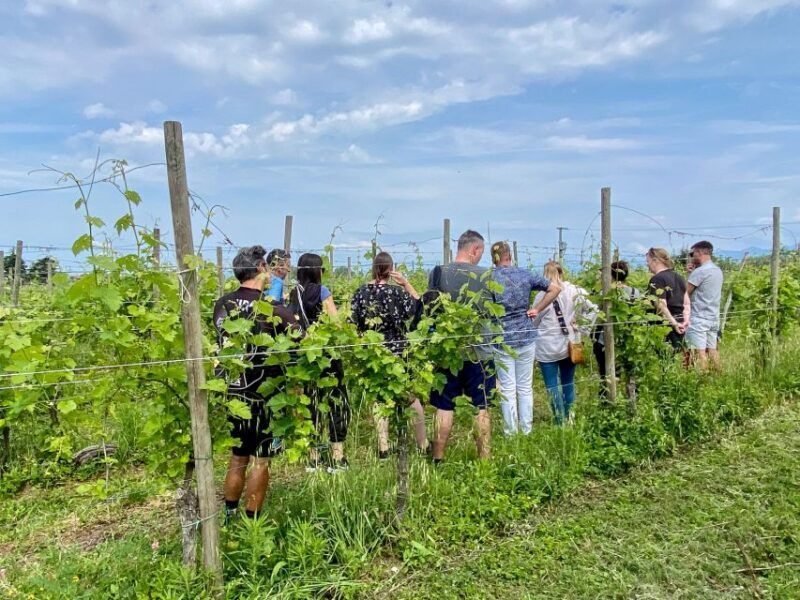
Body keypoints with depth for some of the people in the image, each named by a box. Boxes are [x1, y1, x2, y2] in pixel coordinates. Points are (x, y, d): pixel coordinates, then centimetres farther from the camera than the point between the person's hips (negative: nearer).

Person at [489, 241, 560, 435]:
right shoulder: (525, 274, 0)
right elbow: (555, 288, 1)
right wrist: (537, 309, 2)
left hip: (502, 339, -2)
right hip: (526, 337, 2)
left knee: (507, 388, 7)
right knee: (525, 386, 13)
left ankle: (510, 432, 15)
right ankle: (527, 429, 23)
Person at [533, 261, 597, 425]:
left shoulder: (542, 295, -11)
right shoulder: (575, 291, -2)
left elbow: (534, 322, -2)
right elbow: (592, 310, -1)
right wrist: (580, 327, 3)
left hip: (547, 348, -4)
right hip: (569, 345, 4)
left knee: (552, 386, 3)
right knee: (568, 382, 18)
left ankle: (560, 422, 6)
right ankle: (569, 418, 28)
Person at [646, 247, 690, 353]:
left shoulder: (657, 279, -12)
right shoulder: (678, 277, 15)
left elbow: (661, 306, -20)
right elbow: (686, 303, 16)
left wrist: (674, 323, -16)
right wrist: (686, 319, 7)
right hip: (679, 327, 9)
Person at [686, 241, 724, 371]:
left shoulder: (699, 271, -14)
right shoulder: (718, 271, 11)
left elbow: (684, 293, -13)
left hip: (699, 319, -8)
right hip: (713, 318, 8)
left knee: (699, 353, -6)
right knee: (712, 351, 12)